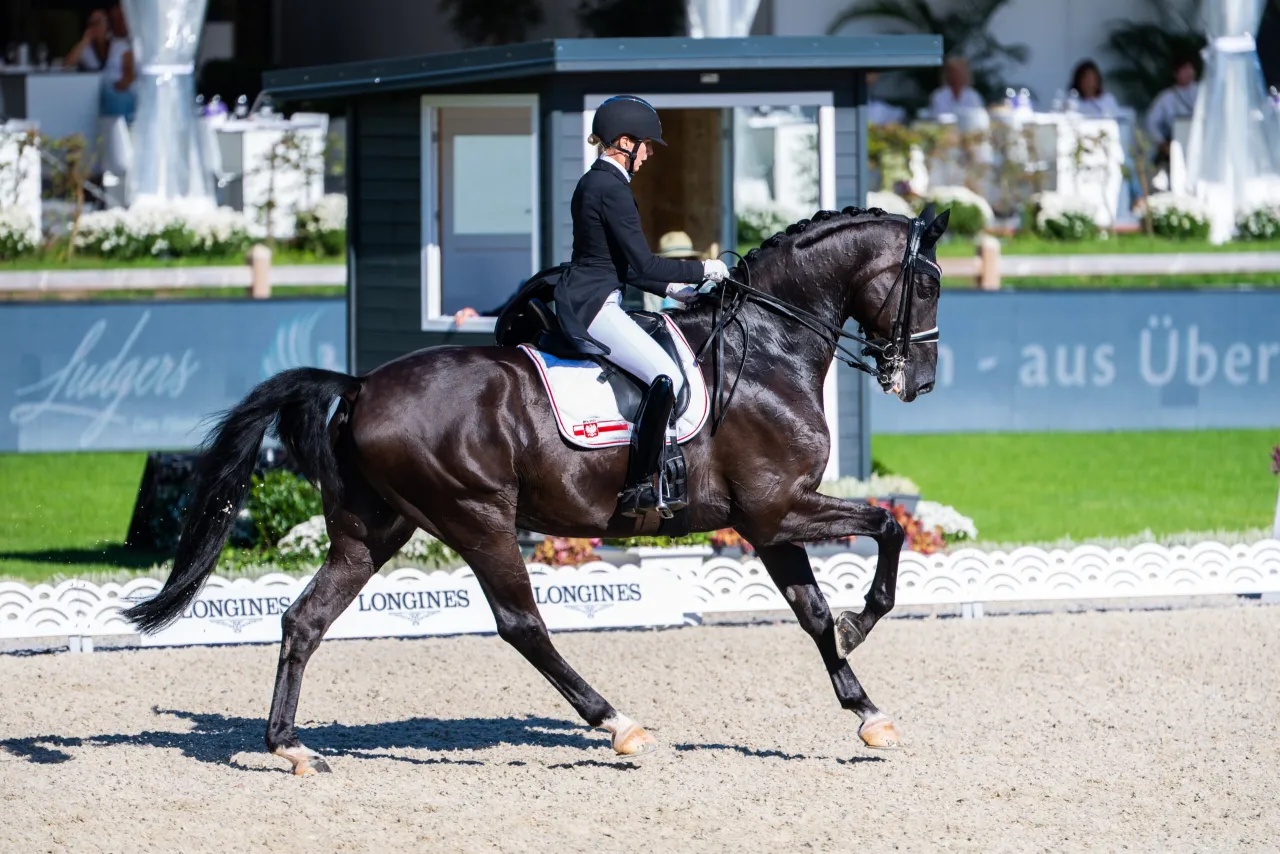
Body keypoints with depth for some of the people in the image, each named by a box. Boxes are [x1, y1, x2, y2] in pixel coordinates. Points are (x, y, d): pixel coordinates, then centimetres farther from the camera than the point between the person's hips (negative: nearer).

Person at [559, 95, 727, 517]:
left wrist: (671, 288, 19)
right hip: (593, 306, -11)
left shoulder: (592, 183, 17)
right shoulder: (612, 189, -16)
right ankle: (639, 490, -20)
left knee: (663, 374, 22)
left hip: (578, 303, 11)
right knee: (666, 376, -19)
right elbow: (643, 264, -18)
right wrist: (701, 270, -6)